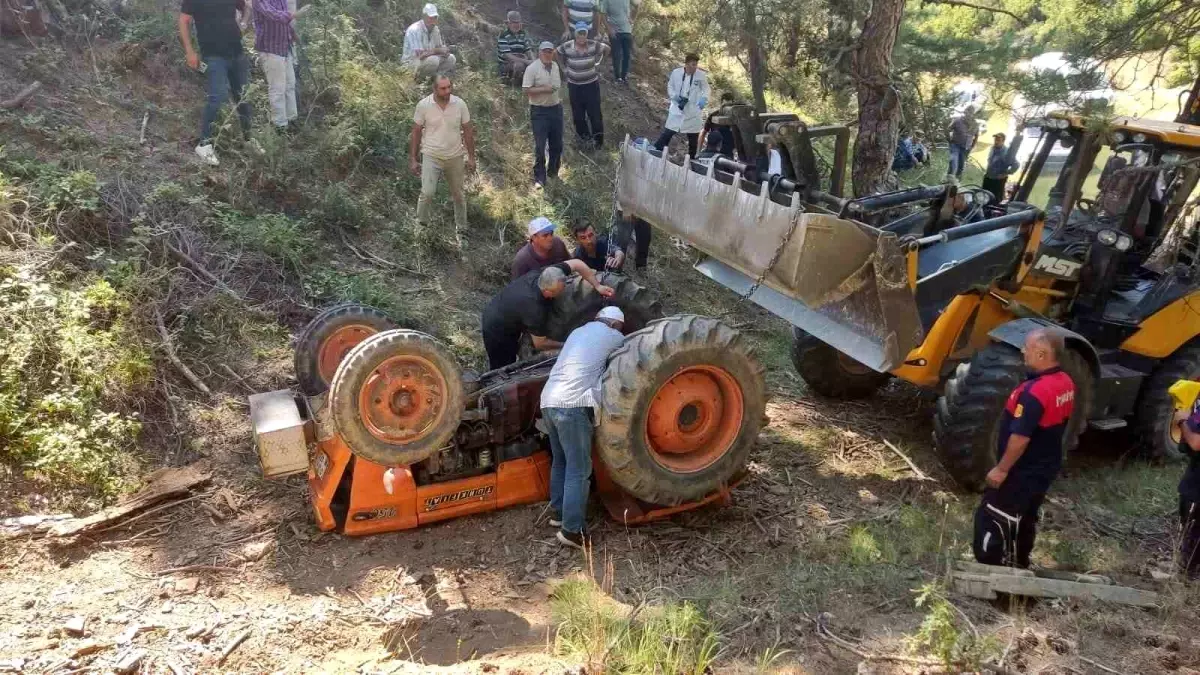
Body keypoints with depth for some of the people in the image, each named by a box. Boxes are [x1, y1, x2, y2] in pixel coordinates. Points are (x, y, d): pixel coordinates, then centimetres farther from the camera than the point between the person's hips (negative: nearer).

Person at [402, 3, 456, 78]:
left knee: (451, 58, -2)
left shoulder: (435, 29, 4)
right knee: (433, 60, -33)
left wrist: (443, 51, -13)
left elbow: (440, 47, 13)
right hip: (411, 63, -8)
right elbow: (419, 55, -28)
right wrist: (437, 50, -18)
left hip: (428, 60, 8)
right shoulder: (415, 30, -22)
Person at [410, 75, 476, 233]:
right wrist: (413, 159, -2)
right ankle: (420, 224, 6)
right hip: (431, 157, -2)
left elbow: (468, 131, 3)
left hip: (455, 157, 2)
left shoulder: (460, 104, -7)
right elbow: (416, 133, -2)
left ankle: (461, 227, 32)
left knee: (458, 194, 14)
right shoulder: (423, 105, -11)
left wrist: (471, 157, 3)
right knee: (427, 193, -16)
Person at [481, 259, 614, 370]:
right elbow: (540, 343, -24)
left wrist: (597, 286, -15)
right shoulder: (535, 309, -39)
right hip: (497, 330, -8)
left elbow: (577, 263, -10)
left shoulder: (544, 274, -23)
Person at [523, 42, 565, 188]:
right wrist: (544, 89, -25)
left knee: (557, 144, 14)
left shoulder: (555, 66, 7)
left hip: (556, 109, 6)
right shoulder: (532, 68, -14)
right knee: (539, 146, -4)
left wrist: (557, 99, 15)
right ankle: (539, 178, 6)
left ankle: (553, 171, 33)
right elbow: (526, 90, -16)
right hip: (539, 111, -6)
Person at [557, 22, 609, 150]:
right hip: (574, 86, 1)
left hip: (591, 84, -1)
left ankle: (597, 139, 16)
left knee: (595, 113, 1)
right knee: (578, 115, 9)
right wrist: (565, 67, 4)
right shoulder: (567, 47, -15)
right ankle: (583, 138, 27)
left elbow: (607, 49, 4)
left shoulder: (594, 45, -14)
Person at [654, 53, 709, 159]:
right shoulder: (676, 72, -7)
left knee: (693, 137, 10)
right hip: (676, 108, -1)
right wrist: (674, 96, -12)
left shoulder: (702, 75, -8)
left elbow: (706, 89, 2)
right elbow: (670, 86, 5)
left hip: (692, 110, 1)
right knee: (667, 133, 1)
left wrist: (704, 99, -16)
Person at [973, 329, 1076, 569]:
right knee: (1024, 518, 23)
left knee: (990, 518, 1)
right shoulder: (1066, 383, 0)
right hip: (1045, 467, 9)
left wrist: (1002, 469, -18)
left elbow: (1020, 438, -28)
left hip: (1023, 470, -9)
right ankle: (1018, 566, 36)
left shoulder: (1035, 392, -30)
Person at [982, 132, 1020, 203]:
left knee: (996, 200, 2)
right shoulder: (992, 149, 2)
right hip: (988, 178, 7)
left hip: (999, 180, -7)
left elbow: (1016, 165, -22)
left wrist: (1006, 173, -17)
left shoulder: (1007, 152, -20)